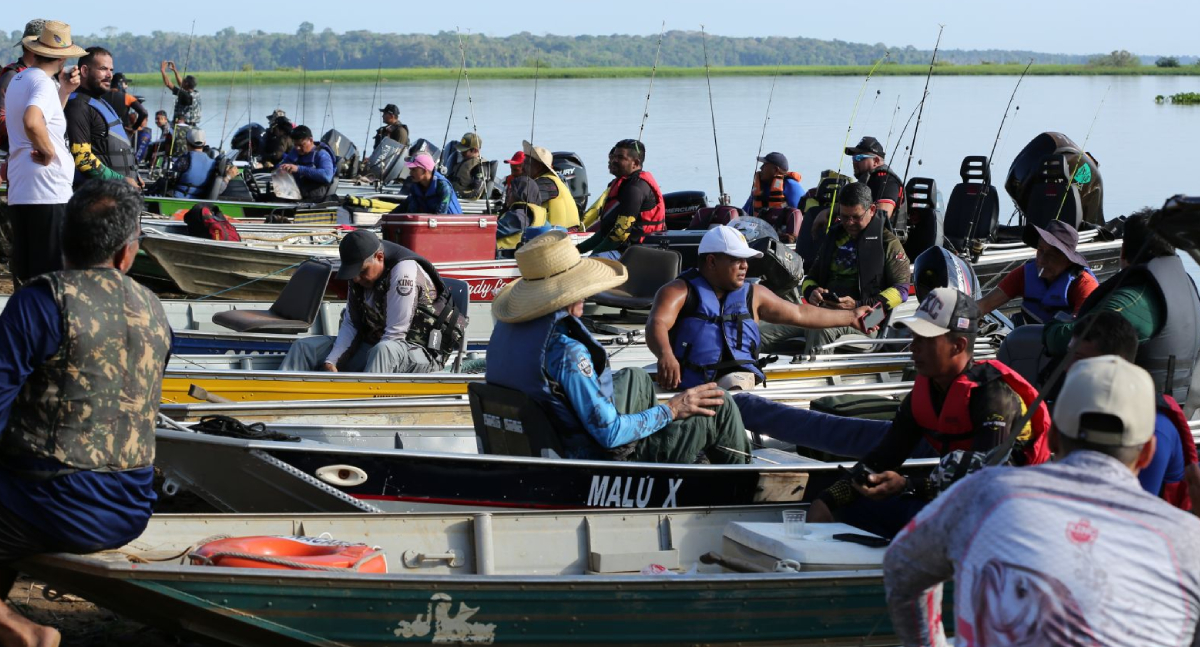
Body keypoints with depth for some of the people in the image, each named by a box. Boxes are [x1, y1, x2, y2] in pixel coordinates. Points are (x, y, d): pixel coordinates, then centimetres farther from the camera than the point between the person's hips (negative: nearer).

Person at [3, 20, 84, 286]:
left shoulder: (18, 80, 15)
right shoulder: (43, 83, -14)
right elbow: (32, 122, -33)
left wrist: (64, 90, 13)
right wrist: (48, 151, -17)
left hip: (18, 193, 9)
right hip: (48, 194, -9)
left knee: (25, 275, 12)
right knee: (52, 275, -6)